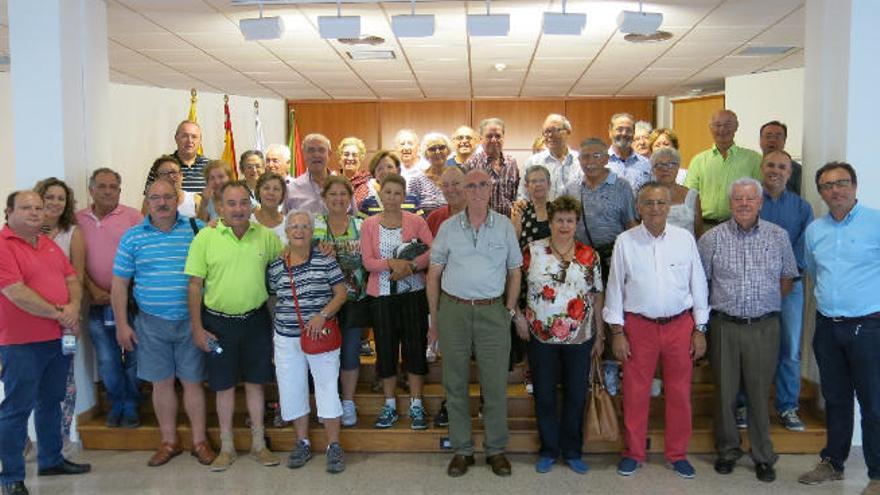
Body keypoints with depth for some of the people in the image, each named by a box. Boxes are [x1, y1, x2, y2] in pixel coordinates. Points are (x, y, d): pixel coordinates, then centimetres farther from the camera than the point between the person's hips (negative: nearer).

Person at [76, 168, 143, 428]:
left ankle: (130, 407, 21)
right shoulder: (78, 219, 7)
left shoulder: (133, 216, -1)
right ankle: (117, 405, 27)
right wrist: (94, 290, -5)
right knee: (107, 361, 9)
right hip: (98, 302, 2)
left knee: (132, 358, 5)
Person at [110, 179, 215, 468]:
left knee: (193, 381, 6)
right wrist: (122, 324, 0)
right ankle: (169, 442, 25)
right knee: (161, 382, 10)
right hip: (151, 322, 1)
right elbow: (120, 283, 5)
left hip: (190, 321, -1)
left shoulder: (197, 229, 0)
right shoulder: (132, 237, 3)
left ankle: (199, 441, 20)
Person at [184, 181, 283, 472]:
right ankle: (226, 447, 25)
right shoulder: (205, 237, -7)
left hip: (255, 320, 2)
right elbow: (195, 284, -5)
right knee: (224, 385, 10)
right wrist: (197, 327, -7)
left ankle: (258, 444, 26)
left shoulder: (266, 236, -1)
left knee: (255, 382, 12)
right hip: (218, 322, -2)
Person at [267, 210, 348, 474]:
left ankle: (334, 446, 10)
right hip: (286, 339, 3)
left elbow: (341, 293, -5)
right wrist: (276, 324, 6)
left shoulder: (326, 261, -4)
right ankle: (302, 442, 26)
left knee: (327, 387, 0)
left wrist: (322, 315, -17)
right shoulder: (275, 266, 4)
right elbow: (271, 300, 14)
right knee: (292, 390, 10)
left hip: (321, 336, -3)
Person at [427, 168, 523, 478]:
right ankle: (461, 449, 21)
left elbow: (514, 272, 9)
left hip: (493, 312, 0)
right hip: (453, 310, 1)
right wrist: (434, 319, 5)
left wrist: (510, 311, 2)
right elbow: (434, 274, 7)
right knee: (455, 384, 7)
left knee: (495, 385, 4)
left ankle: (496, 449, 20)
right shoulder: (448, 227, 4)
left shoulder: (505, 226, 4)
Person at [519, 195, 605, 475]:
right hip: (540, 336, -1)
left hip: (579, 337, 1)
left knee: (576, 396, 8)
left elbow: (597, 297, 4)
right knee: (544, 395, 8)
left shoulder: (589, 256, 1)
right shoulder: (532, 251, -2)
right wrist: (518, 315, -3)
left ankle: (572, 452, 25)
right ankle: (548, 450, 25)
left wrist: (599, 336, 4)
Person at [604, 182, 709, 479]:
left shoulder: (685, 239, 1)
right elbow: (615, 287, 0)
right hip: (638, 326, -1)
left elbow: (698, 285, 5)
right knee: (635, 393, 7)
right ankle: (633, 452, 24)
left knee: (679, 393, 10)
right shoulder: (625, 242, -3)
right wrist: (617, 331, -2)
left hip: (680, 325, 1)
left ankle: (677, 454, 27)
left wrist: (700, 329, 4)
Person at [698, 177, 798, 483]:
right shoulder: (712, 239, 1)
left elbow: (787, 278, 13)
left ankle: (763, 457, 21)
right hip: (725, 326, 0)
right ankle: (727, 451, 24)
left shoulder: (778, 236, 4)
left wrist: (769, 304, 6)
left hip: (764, 327, 0)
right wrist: (715, 309, 2)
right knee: (725, 391, 8)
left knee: (760, 392, 7)